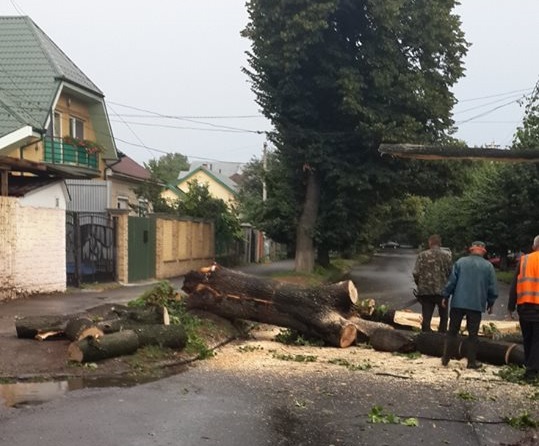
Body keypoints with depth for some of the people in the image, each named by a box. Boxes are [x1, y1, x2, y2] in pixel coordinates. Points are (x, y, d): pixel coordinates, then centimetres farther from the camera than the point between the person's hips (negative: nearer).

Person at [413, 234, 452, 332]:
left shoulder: (422, 255, -3)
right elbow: (451, 273, -6)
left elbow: (416, 273, -8)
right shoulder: (447, 255, -3)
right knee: (443, 317, 17)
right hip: (442, 291, 0)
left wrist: (420, 285, 10)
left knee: (426, 318, 6)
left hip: (425, 291, 0)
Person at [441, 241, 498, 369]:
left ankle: (445, 358, 12)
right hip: (477, 305, -1)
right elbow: (493, 287, 2)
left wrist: (446, 296, 8)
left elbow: (451, 281, -2)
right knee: (473, 334, 6)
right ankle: (472, 361, 8)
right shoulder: (488, 266, 0)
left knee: (452, 331, 9)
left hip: (458, 303, 1)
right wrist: (490, 303, 13)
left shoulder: (460, 262, 0)